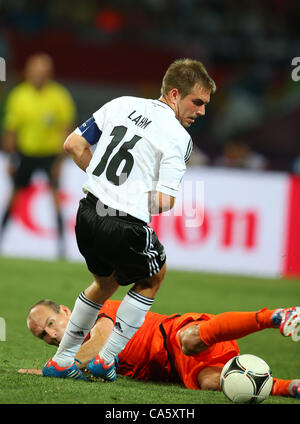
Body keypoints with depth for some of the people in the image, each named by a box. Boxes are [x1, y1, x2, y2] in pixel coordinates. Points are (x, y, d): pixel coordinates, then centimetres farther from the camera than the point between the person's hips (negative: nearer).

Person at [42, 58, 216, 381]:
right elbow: (163, 202, -15)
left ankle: (61, 361, 35)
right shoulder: (178, 137, -9)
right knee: (152, 278, 24)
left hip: (87, 213, 7)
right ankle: (105, 361, 22)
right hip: (126, 227, -6)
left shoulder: (121, 105, 10)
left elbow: (73, 145, 12)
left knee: (106, 281, 32)